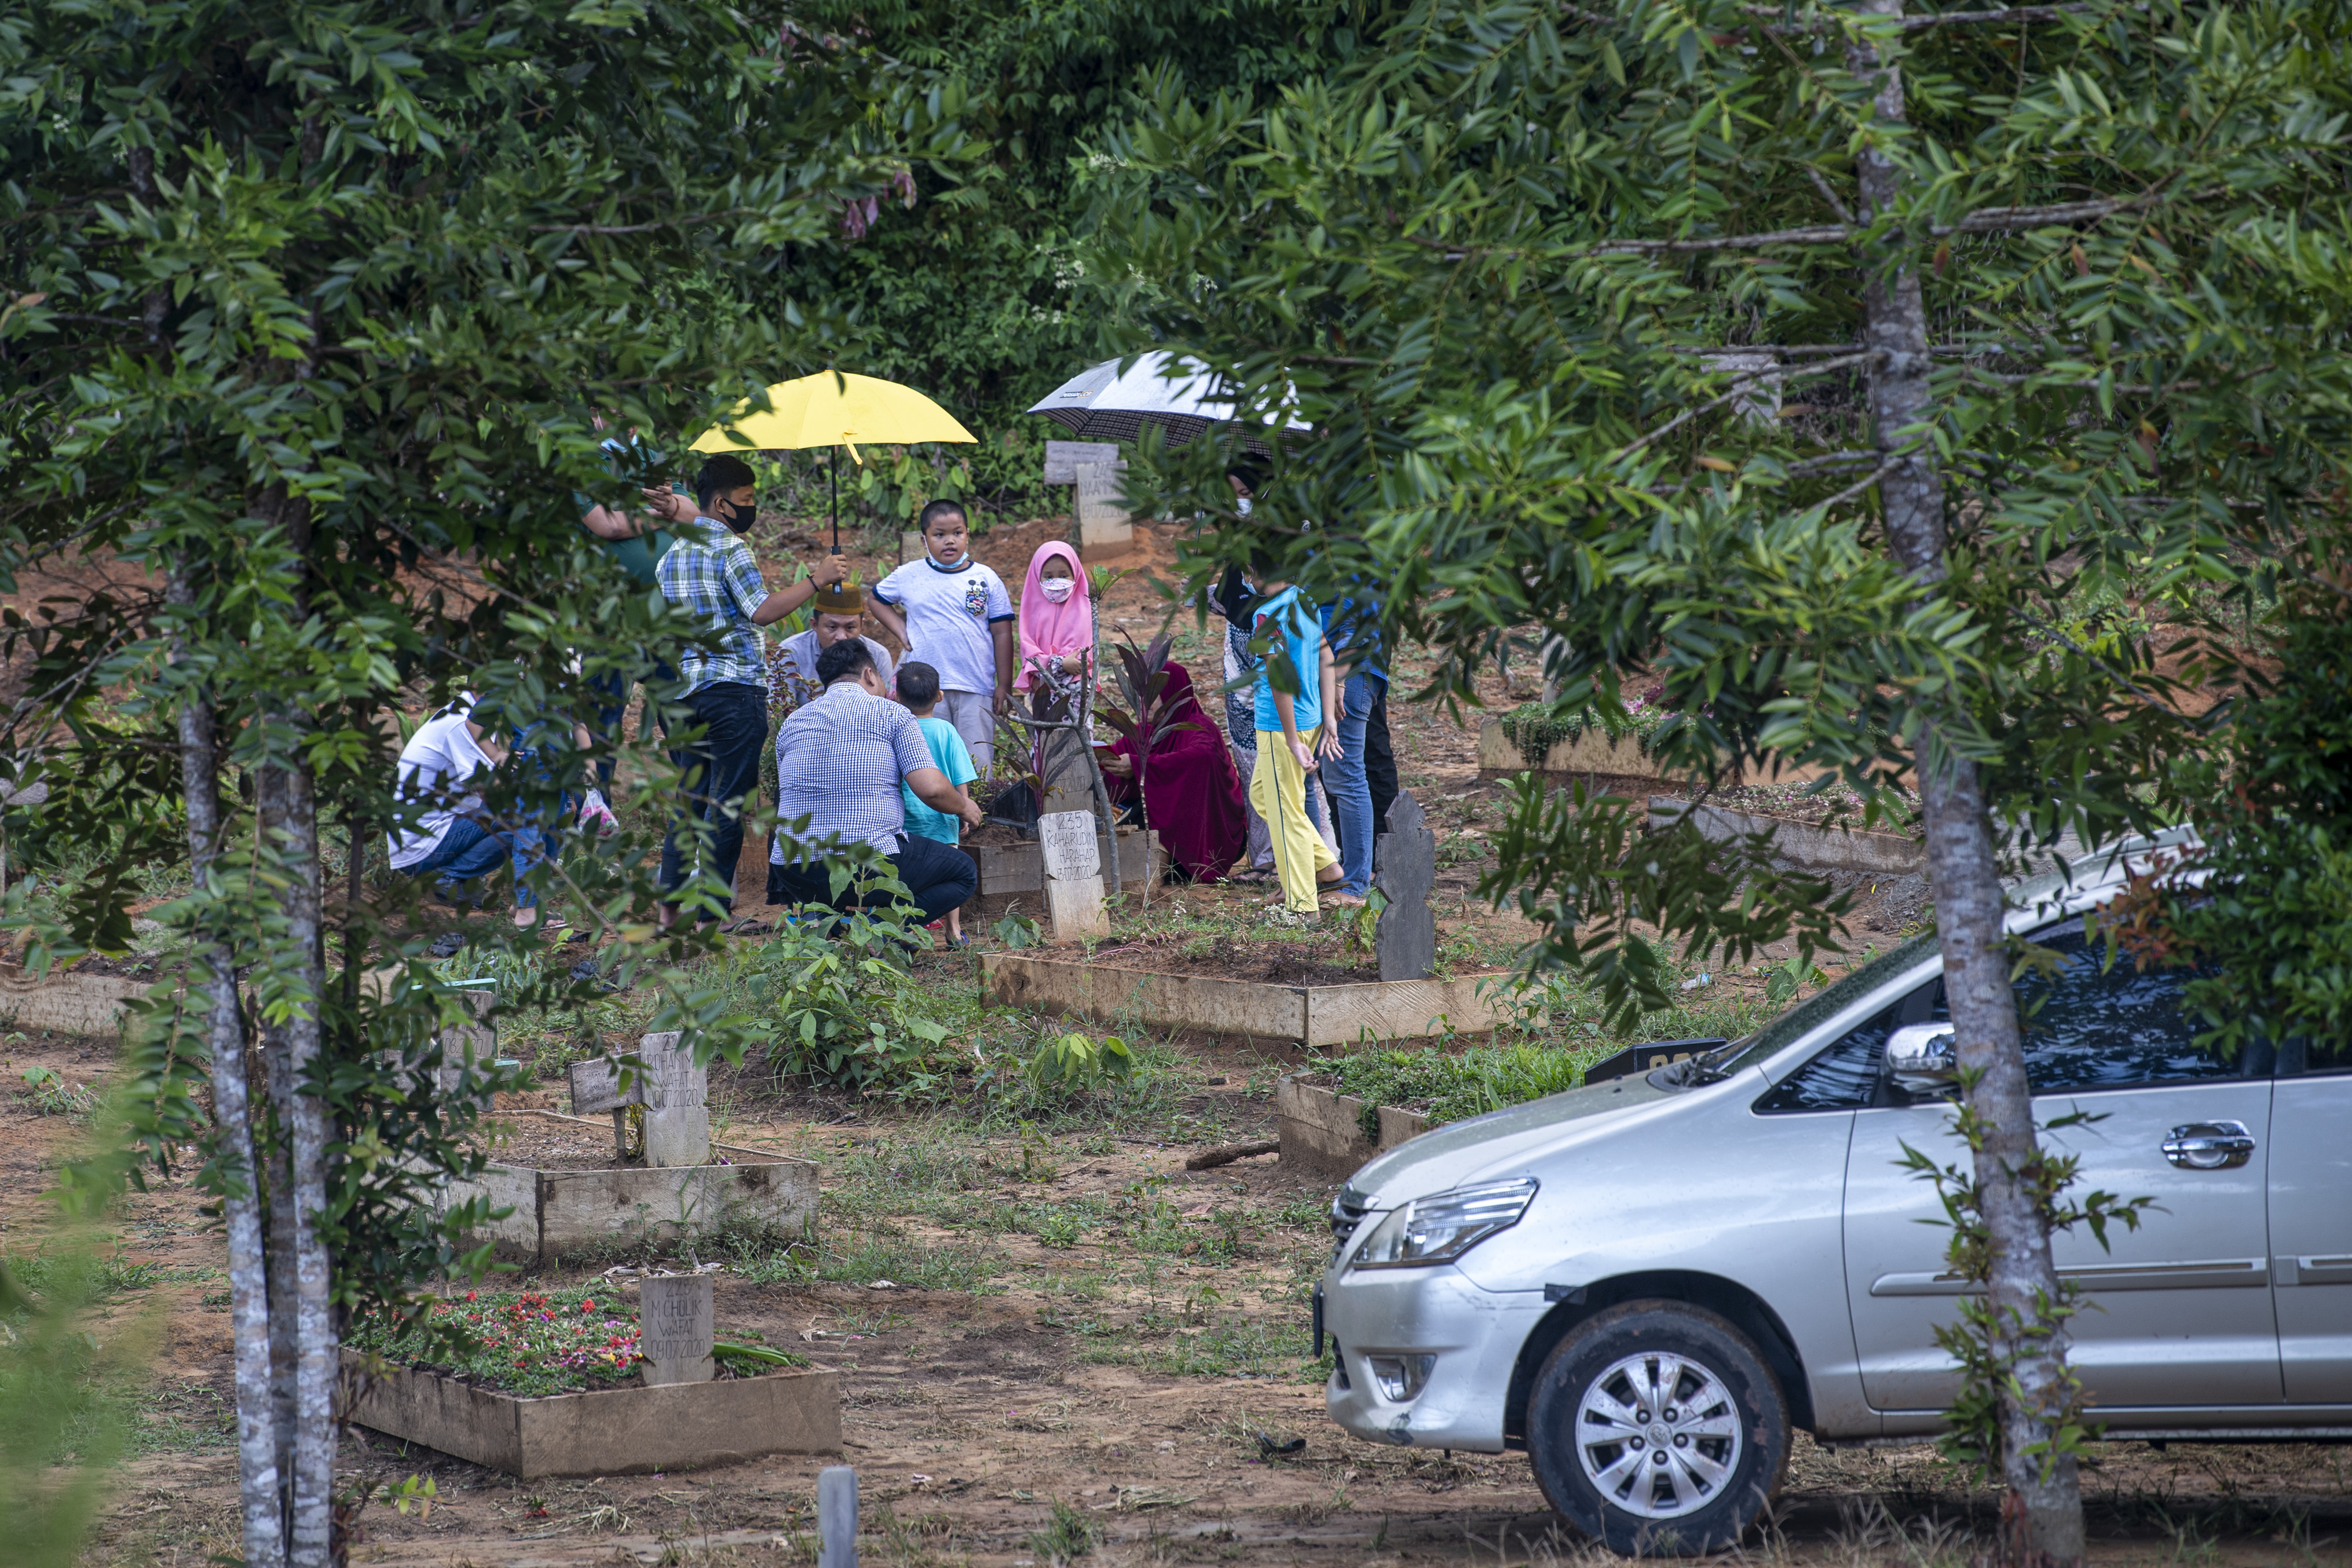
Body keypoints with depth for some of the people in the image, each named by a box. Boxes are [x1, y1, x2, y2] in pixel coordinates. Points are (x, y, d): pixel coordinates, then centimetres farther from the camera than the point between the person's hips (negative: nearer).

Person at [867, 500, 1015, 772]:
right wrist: (901, 632, 6)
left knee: (978, 766, 0)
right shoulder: (909, 576, 4)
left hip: (977, 691, 0)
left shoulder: (986, 579, 3)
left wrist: (1004, 686, 1)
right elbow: (878, 600, 22)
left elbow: (1002, 633, 4)